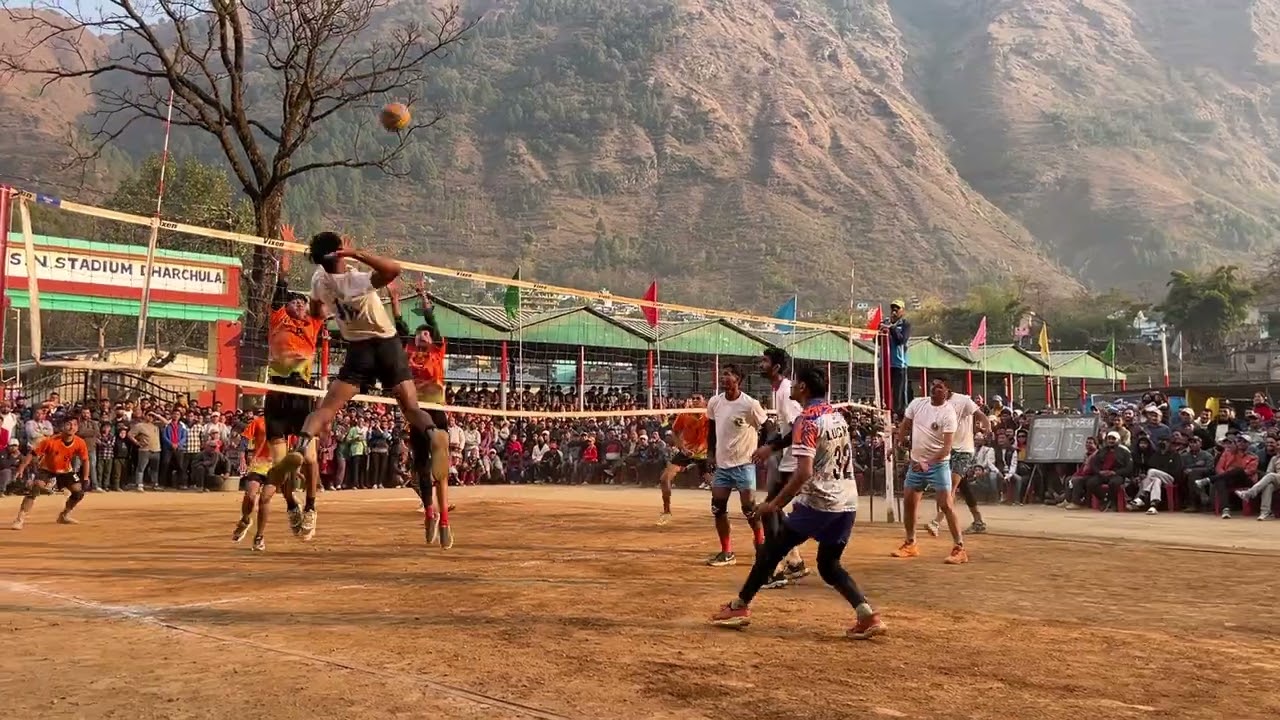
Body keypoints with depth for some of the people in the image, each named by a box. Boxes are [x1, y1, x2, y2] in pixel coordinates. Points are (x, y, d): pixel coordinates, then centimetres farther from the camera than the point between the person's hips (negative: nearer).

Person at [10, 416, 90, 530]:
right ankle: (20, 519, -23)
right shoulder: (50, 441, -30)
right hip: (46, 470, -4)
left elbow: (85, 460, -5)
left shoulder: (80, 443, -20)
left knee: (79, 491, -4)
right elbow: (32, 454, -22)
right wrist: (20, 470, -25)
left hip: (65, 471, 4)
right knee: (35, 489, -26)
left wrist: (85, 478, -8)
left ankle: (64, 515, 21)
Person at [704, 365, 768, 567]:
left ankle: (761, 543, 19)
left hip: (743, 464, -5)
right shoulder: (714, 402, 0)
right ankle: (726, 552, 13)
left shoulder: (750, 404, -15)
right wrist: (711, 455, 11)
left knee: (749, 508, -4)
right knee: (718, 507, 3)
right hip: (721, 464, 5)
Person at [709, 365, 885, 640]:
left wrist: (776, 503, -15)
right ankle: (868, 615, 0)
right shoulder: (837, 415, 13)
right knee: (829, 565, 16)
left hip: (818, 502, -7)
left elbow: (804, 472, -22)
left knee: (771, 550, 7)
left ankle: (740, 607, 15)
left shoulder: (807, 420, -13)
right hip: (847, 503, 8)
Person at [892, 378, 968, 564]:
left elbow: (947, 447, -22)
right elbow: (904, 427, 14)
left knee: (945, 505, -12)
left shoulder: (948, 413, -18)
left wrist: (928, 463, -31)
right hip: (916, 462, 6)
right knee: (908, 502, 11)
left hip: (938, 464, -6)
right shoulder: (917, 403, -1)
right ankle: (910, 544, 26)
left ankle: (959, 548, -8)